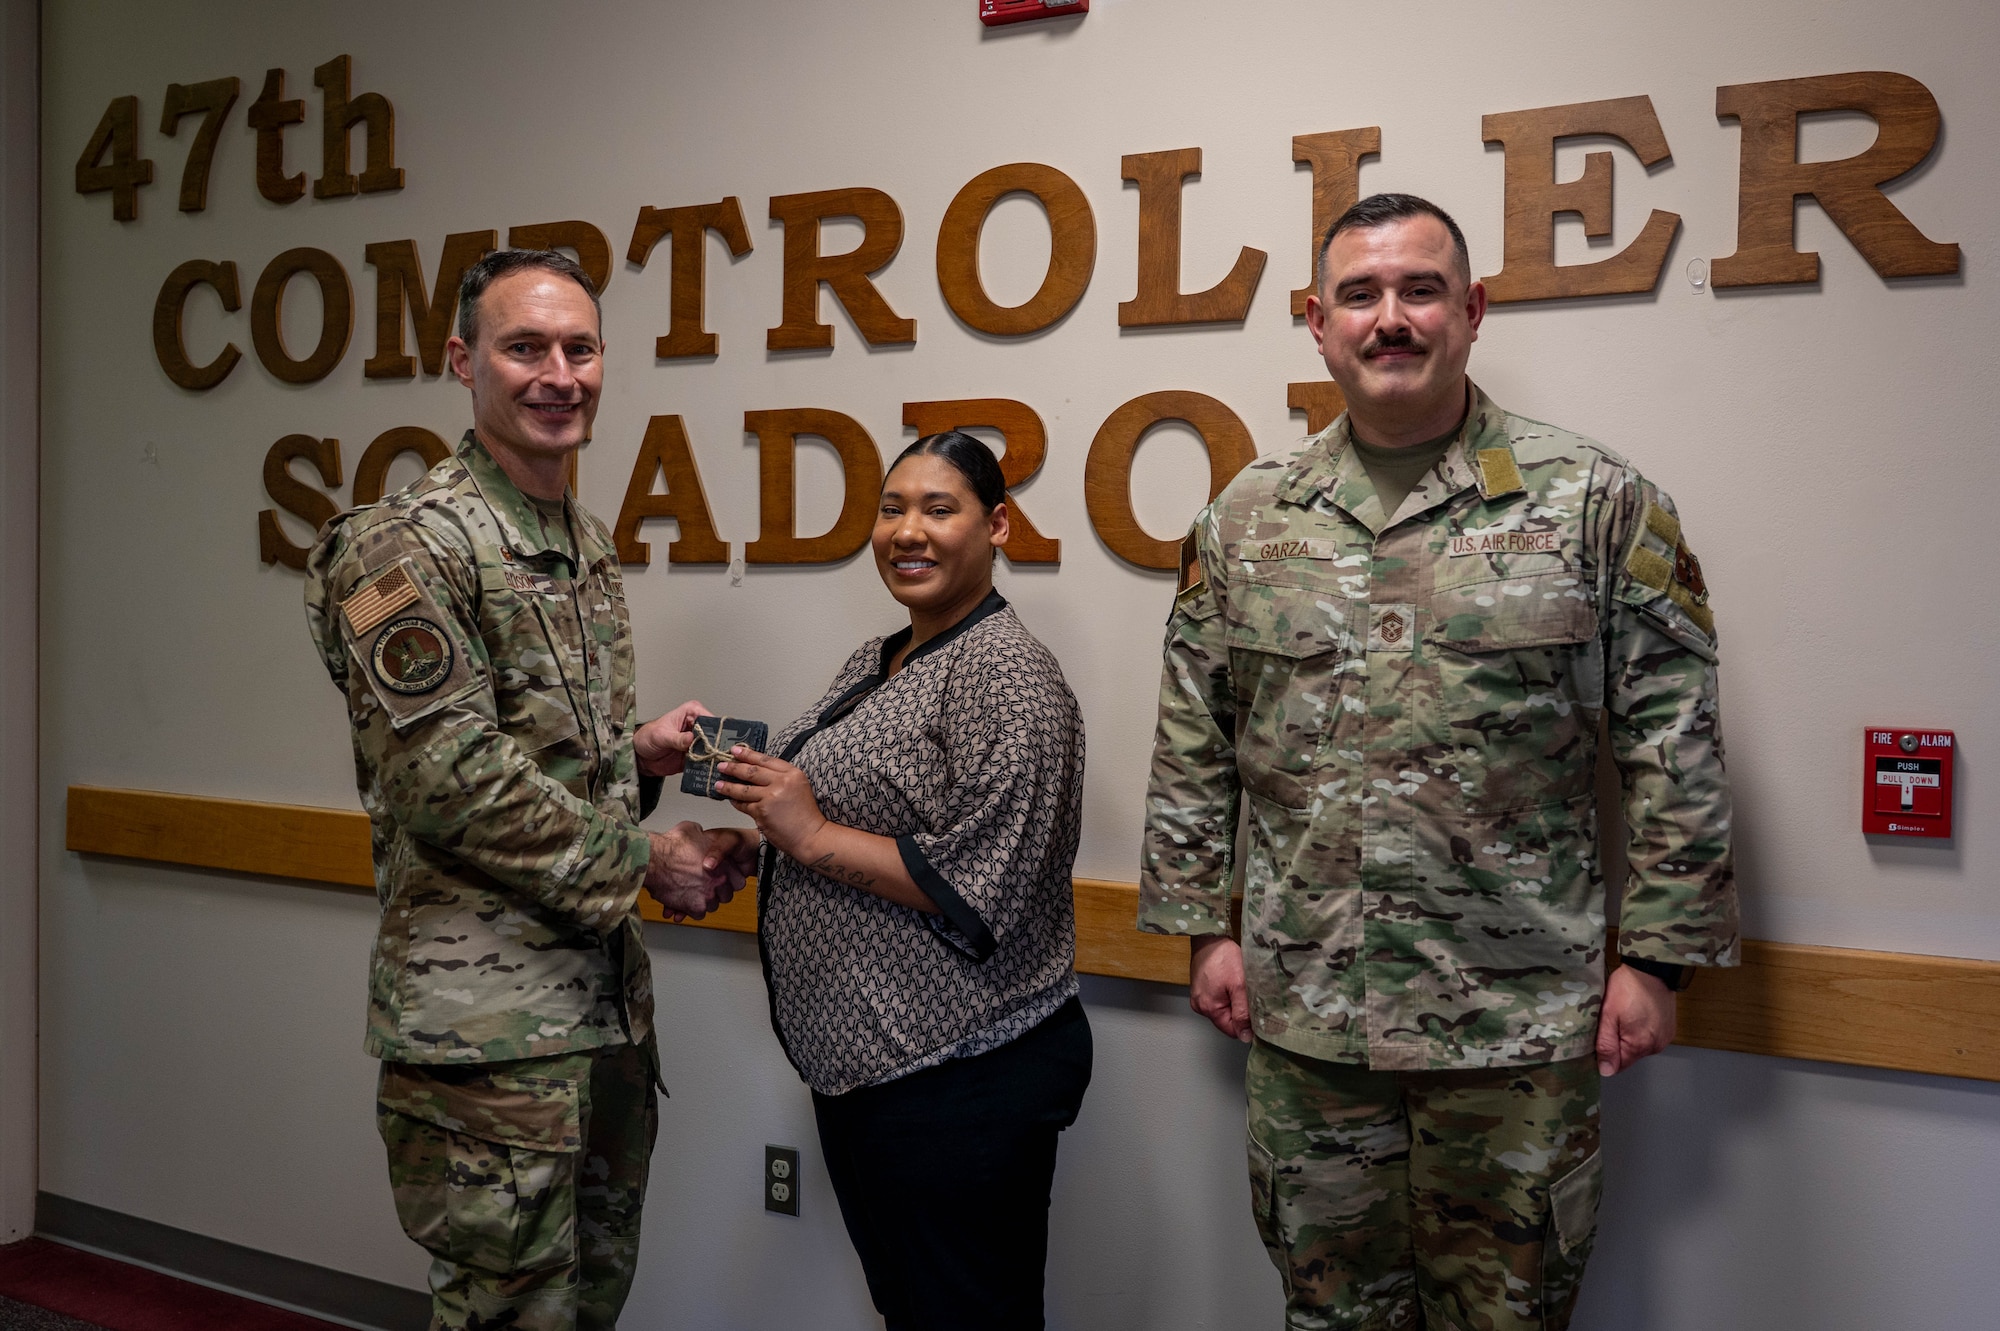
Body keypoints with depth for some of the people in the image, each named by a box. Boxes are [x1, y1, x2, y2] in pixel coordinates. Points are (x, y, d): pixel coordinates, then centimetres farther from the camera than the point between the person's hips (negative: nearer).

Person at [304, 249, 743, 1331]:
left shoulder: (585, 541, 13)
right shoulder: (411, 547, -14)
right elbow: (456, 786, -20)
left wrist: (637, 755, 2)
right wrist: (642, 858, -13)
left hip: (606, 994, 8)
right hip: (488, 1019, -8)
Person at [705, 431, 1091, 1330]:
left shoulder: (1005, 673, -16)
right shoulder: (872, 663, 12)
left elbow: (979, 888, -23)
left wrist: (813, 837, -19)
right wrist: (765, 789, 4)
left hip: (960, 1080, -9)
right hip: (854, 1064, 9)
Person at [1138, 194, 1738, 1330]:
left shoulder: (1596, 500, -3)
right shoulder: (1244, 520, 5)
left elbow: (1676, 747, -3)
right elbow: (1192, 746, 9)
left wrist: (1659, 956, -6)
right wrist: (1205, 925, 6)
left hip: (1522, 1021, -2)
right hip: (1301, 1013, 3)